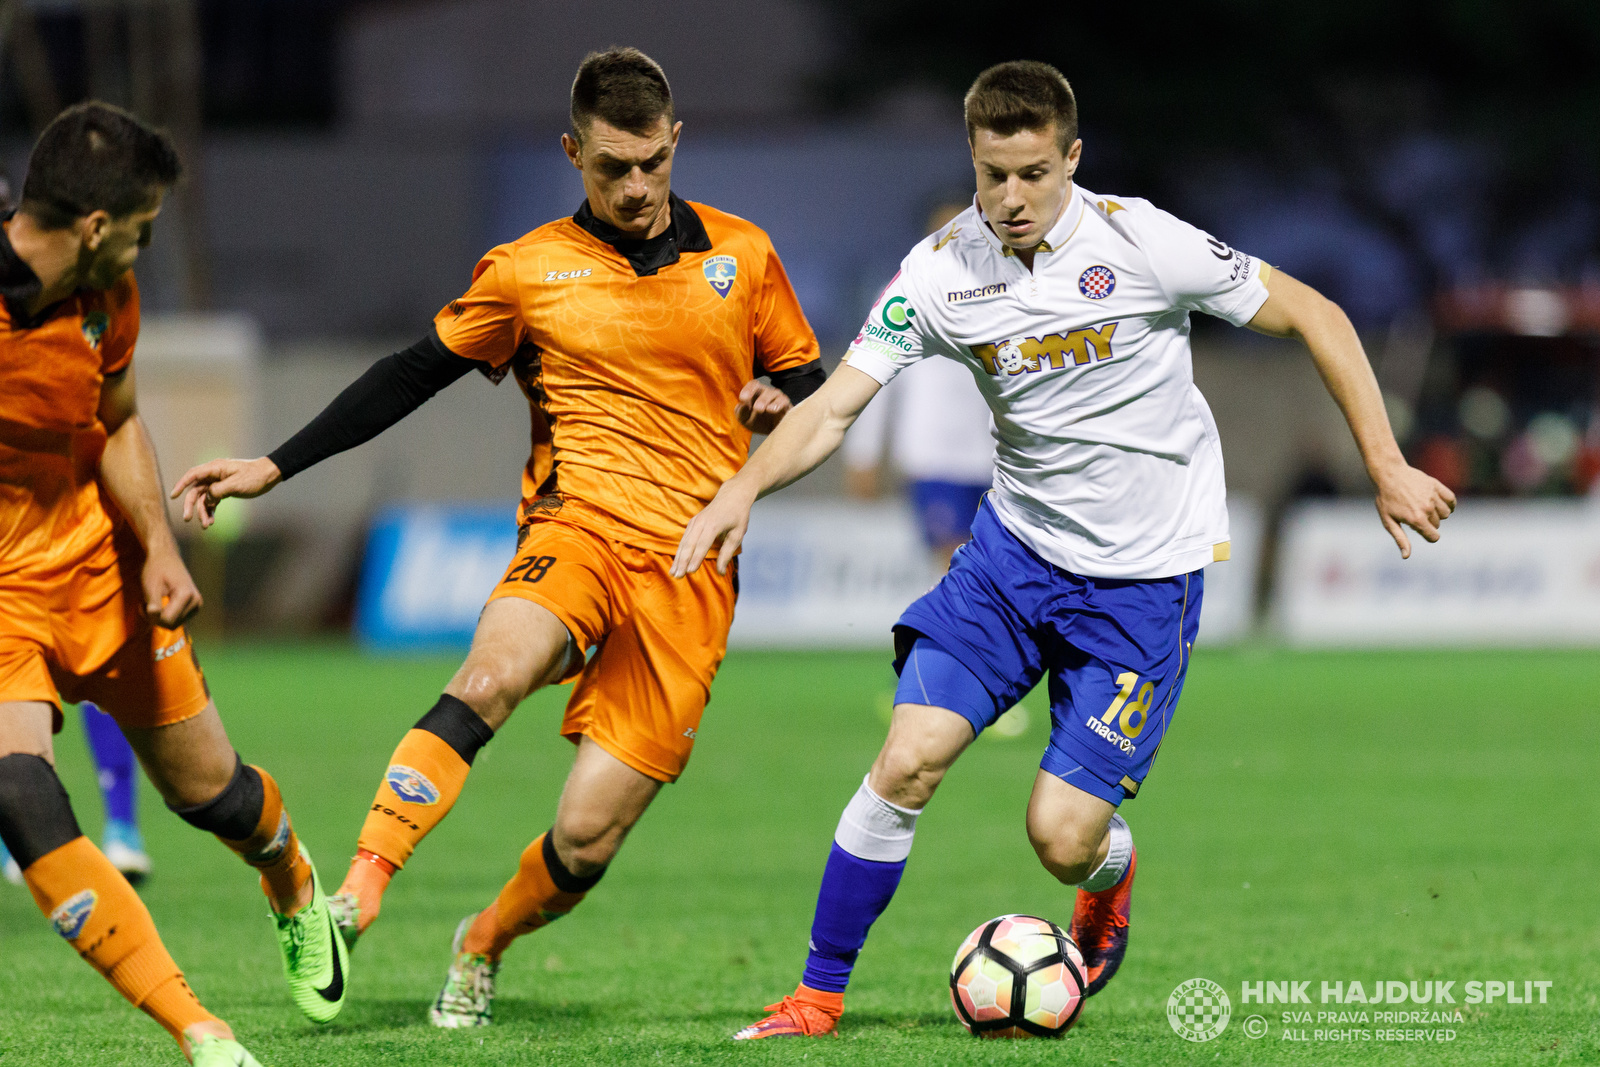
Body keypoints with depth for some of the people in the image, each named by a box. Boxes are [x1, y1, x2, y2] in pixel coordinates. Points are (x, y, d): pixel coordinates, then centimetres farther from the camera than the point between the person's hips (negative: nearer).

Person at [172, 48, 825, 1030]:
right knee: (494, 673, -37)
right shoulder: (529, 271, 6)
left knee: (588, 836, -7)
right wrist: (274, 467, 8)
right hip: (579, 528, -1)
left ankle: (485, 945, 25)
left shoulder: (742, 256, 10)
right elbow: (413, 376, 12)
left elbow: (808, 379, 21)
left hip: (691, 569, 1)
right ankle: (358, 895, -42)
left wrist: (782, 404, -4)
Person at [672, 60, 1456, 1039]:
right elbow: (836, 406, -10)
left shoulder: (1141, 243, -17)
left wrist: (1386, 468, -9)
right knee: (910, 759, -12)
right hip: (1016, 547, 3)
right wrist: (747, 487, -30)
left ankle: (1112, 875, 30)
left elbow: (1313, 315, -8)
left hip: (1145, 579, -3)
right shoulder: (941, 271, -8)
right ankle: (820, 995, 3)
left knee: (1062, 836, -9)